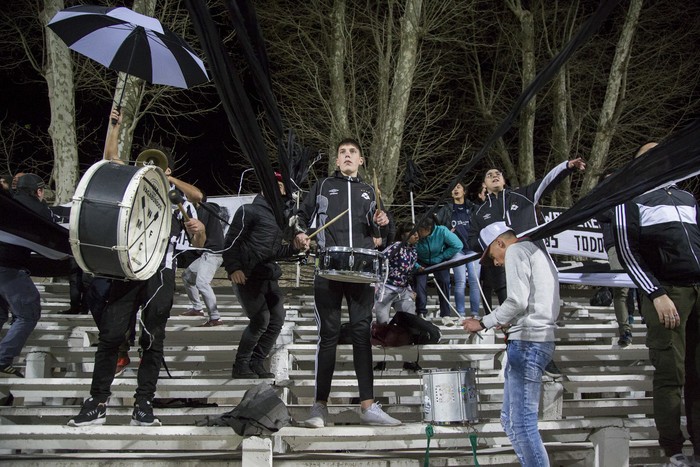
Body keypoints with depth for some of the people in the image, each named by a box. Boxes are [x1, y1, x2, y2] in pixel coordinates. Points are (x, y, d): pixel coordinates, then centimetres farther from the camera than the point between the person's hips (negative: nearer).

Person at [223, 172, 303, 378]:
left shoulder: (278, 216, 20)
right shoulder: (249, 211, -4)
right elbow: (231, 241, -11)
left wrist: (295, 248, 8)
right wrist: (233, 268, -22)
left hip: (268, 276, 8)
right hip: (246, 276, -8)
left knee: (277, 318, 3)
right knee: (261, 319, -13)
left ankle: (256, 363, 14)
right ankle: (240, 365, 2)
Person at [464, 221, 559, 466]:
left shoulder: (516, 251, -3)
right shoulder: (537, 252, 26)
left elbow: (518, 301, -15)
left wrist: (483, 323, -6)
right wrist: (510, 322, 23)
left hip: (527, 342, -10)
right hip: (539, 339, 10)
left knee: (523, 423, -9)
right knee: (510, 419, 13)